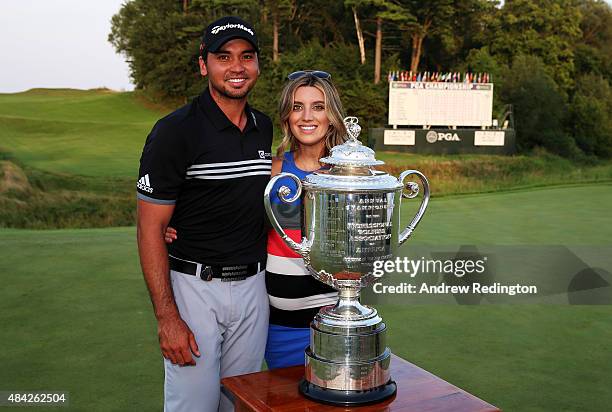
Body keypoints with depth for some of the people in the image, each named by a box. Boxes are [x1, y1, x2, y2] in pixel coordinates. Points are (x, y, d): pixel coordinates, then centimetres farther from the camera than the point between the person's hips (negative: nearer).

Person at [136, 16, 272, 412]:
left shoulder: (265, 127, 7)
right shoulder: (176, 131, -12)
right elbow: (151, 227, -12)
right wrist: (167, 317, -16)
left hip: (253, 286, 6)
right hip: (194, 287, -5)